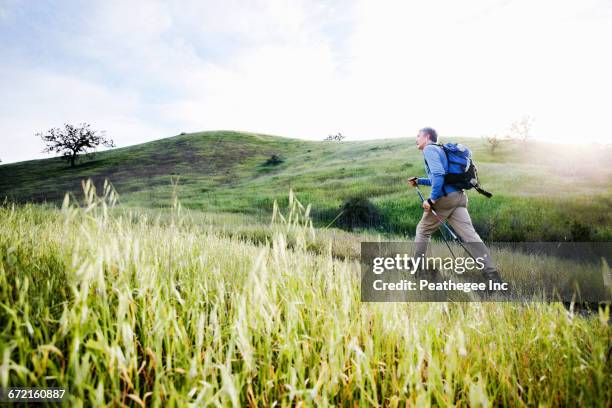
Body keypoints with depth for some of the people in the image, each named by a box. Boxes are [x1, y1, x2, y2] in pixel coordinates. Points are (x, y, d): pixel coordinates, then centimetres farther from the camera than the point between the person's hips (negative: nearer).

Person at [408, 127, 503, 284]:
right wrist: (418, 181, 33)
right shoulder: (440, 149, 26)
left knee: (423, 230, 12)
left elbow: (438, 175, -18)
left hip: (444, 198, -8)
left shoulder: (429, 149, -3)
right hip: (459, 196, 8)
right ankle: (494, 277, -10)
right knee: (470, 235, -3)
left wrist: (432, 199, -19)